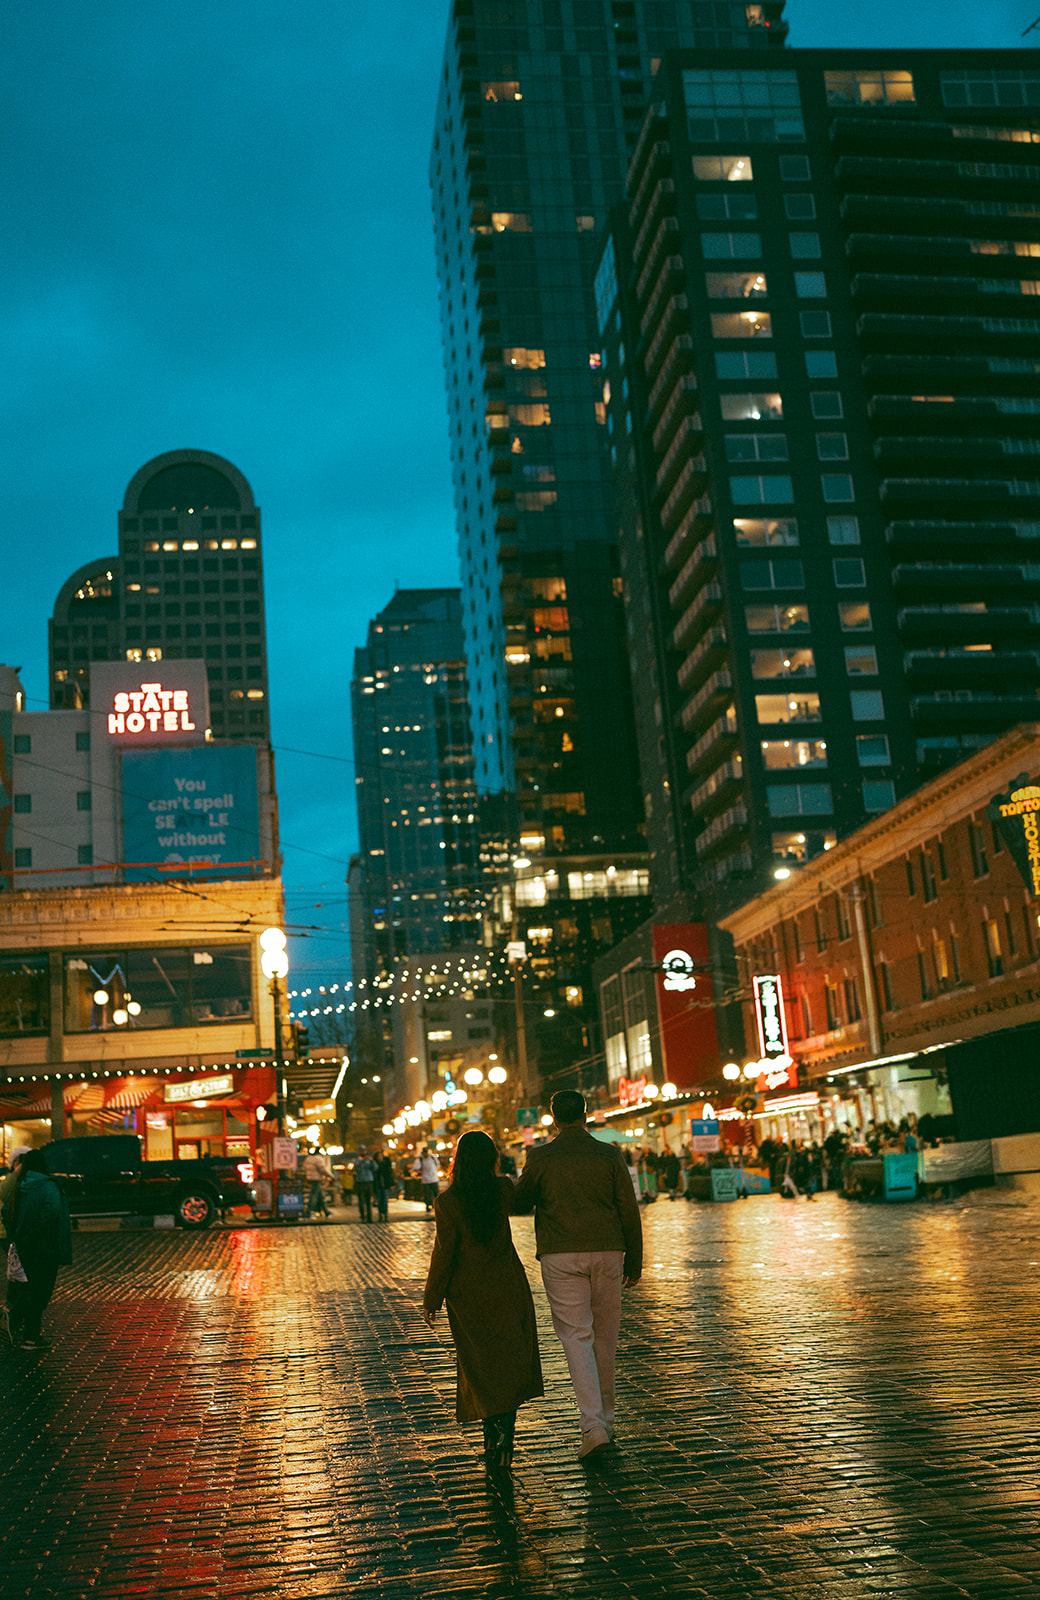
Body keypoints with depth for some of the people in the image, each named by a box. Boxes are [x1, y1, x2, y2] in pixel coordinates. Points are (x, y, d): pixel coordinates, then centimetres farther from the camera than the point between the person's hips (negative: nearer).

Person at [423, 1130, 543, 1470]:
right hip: (508, 1288, 2)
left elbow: (443, 1255, -13)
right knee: (509, 1365, 11)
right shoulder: (503, 1190, -7)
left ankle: (493, 1439, 7)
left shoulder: (448, 1203, -16)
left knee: (482, 1368, 10)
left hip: (467, 1293, -2)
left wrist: (431, 1301, -3)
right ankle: (503, 1441, 6)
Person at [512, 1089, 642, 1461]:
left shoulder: (540, 1158, -3)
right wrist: (634, 1259, 9)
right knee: (605, 1337, 14)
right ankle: (604, 1418, 24)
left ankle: (594, 1426, -14)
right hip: (606, 1253, 2)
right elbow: (628, 1210, 1)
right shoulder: (610, 1155, 0)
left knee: (576, 1336, -2)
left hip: (561, 1256, -2)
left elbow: (519, 1204, 9)